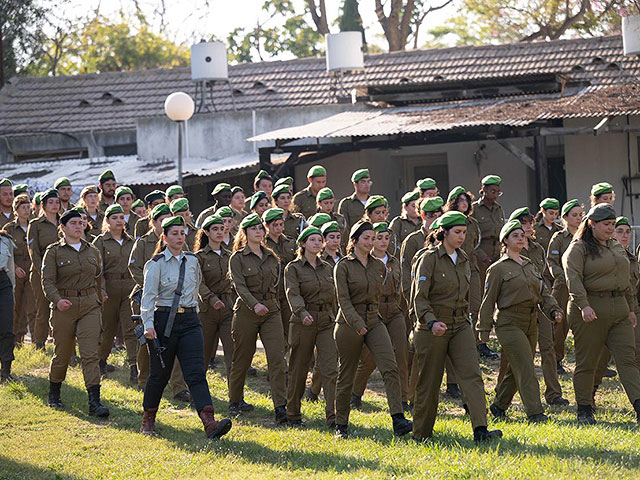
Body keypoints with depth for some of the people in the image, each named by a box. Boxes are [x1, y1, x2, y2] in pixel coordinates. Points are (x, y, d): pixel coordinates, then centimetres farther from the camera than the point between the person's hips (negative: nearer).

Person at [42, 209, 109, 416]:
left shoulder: (93, 251, 10)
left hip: (90, 306, 2)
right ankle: (53, 396, 30)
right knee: (62, 354, 7)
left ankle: (95, 402, -16)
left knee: (91, 354, -10)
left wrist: (99, 298, 11)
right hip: (64, 307, -2)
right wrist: (57, 300, -27)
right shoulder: (54, 251, -3)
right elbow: (47, 281, -11)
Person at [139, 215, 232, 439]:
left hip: (190, 321, 3)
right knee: (159, 373, 7)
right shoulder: (156, 264, -5)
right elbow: (149, 295, -12)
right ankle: (148, 419, 27)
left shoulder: (192, 260, 9)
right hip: (164, 320, -3)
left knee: (196, 373, -9)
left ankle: (209, 423, -23)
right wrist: (148, 324, -22)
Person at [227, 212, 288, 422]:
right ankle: (235, 401, 25)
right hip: (246, 311, -3)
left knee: (277, 358, -10)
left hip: (271, 311, 3)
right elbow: (240, 286, -14)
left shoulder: (272, 257, 13)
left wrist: (274, 305, 13)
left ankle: (280, 407, -15)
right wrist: (255, 304, -29)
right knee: (242, 358, 6)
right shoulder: (237, 258, -2)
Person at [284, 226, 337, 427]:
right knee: (298, 370, 5)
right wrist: (302, 313, -35)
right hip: (303, 322, -3)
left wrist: (336, 320, 17)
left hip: (327, 322, 3)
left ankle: (332, 416, -13)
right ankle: (293, 414, 19)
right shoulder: (293, 268, -2)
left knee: (330, 369, -9)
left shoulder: (328, 268, 13)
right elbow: (293, 293, -18)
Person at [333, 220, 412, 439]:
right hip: (350, 324, -4)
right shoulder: (343, 266, -5)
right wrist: (357, 323, -26)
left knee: (390, 367, -16)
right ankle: (341, 424, 18)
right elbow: (343, 299, -14)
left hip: (374, 322, 4)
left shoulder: (379, 266, 10)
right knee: (346, 377, 4)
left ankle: (398, 420, -24)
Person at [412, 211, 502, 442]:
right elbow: (420, 297, -16)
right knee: (429, 382, 3)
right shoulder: (430, 258, -10)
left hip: (460, 327, 5)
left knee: (472, 375, -11)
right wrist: (431, 322, -31)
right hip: (432, 328, -5)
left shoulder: (463, 260, 10)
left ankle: (480, 430, -20)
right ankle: (421, 434, 18)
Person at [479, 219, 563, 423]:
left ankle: (499, 406, 27)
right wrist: (484, 330, -6)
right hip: (509, 322, -7)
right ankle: (535, 412, -17)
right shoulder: (498, 269, -3)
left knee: (516, 369, 11)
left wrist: (554, 310, -1)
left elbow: (543, 293, 18)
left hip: (531, 323, 7)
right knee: (525, 369, -14)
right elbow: (488, 301, -3)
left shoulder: (530, 266, 16)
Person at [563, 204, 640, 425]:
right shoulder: (578, 249, -5)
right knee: (586, 362, 1)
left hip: (618, 311, 6)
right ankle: (584, 410, 10)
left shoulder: (617, 248, 18)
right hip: (590, 311, -6)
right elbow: (573, 278, -18)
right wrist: (583, 305, -31)